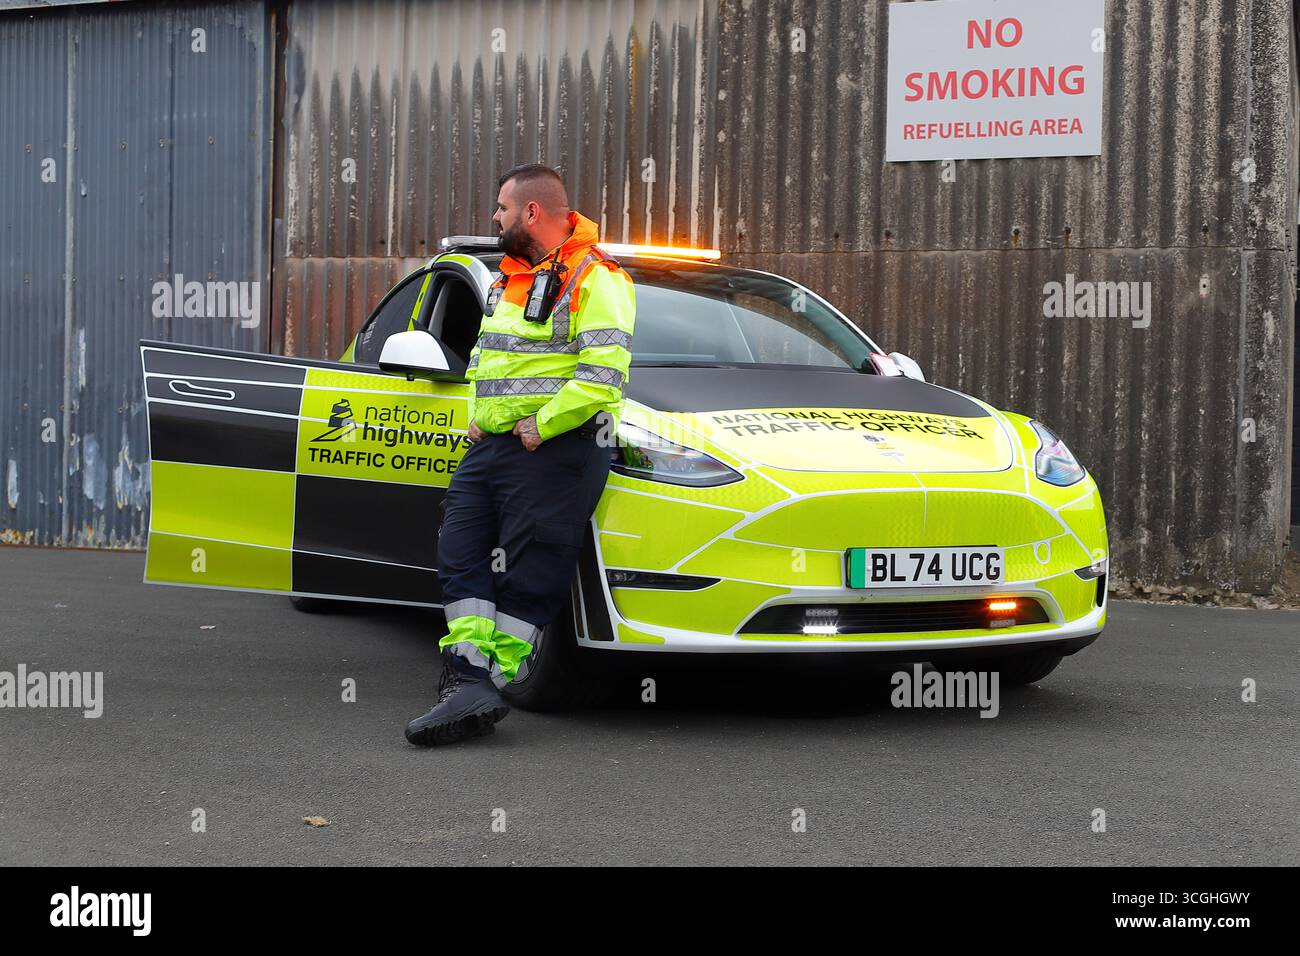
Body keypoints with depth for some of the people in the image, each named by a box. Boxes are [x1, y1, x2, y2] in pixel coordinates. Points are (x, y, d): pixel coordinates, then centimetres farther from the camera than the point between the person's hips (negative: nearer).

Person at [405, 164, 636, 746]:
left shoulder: (594, 279, -9)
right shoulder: (510, 277, 21)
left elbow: (604, 373, -19)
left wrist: (541, 425, -16)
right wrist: (479, 419, 14)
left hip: (555, 450, -9)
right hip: (491, 445, 9)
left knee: (527, 578, -6)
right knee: (461, 560, 0)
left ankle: (488, 684, -3)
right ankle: (468, 683, -4)